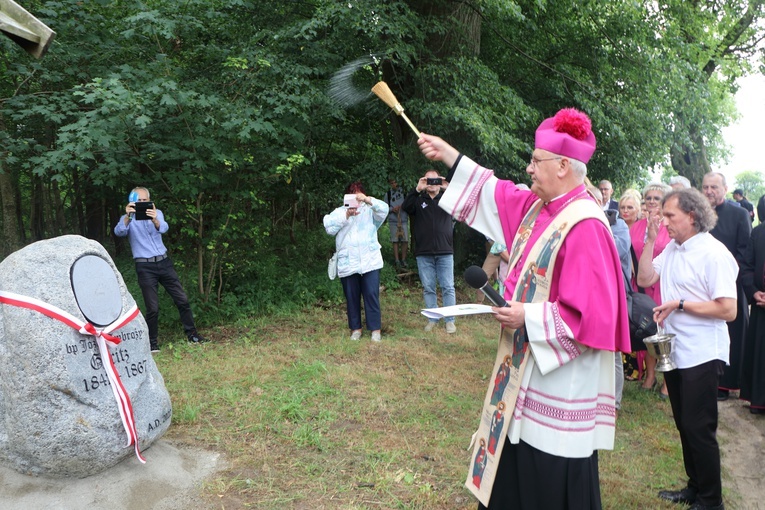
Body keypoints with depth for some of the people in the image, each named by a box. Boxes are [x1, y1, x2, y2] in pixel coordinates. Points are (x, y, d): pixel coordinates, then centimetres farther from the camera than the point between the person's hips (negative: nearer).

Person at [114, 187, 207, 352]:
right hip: (145, 266, -3)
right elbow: (119, 232, -22)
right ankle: (152, 342, 12)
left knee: (182, 300, 4)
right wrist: (127, 216, -42)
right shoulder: (128, 219, 0)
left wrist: (155, 220, -41)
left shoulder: (157, 213, 5)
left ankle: (192, 334, 17)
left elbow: (163, 228, -17)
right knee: (152, 308, -4)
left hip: (164, 262, 3)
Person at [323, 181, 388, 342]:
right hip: (348, 264, 1)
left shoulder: (370, 210, 11)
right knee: (352, 297, 7)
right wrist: (346, 215, -16)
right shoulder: (339, 211, 13)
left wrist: (367, 199, -25)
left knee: (372, 295, -5)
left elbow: (384, 209, -11)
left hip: (370, 261, -1)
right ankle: (356, 328, 18)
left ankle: (376, 329, 2)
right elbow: (329, 227, -5)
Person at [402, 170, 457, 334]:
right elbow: (405, 206, -10)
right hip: (424, 253, 1)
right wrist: (417, 189, -20)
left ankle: (450, 320, 8)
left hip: (445, 252, 0)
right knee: (428, 288, 6)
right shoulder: (418, 200, 10)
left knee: (448, 287, 0)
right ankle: (432, 319, 16)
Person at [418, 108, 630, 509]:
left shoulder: (584, 227, -23)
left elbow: (588, 312, -25)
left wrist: (527, 318, -19)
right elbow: (496, 194, 19)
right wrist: (448, 154, 18)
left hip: (562, 378, -9)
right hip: (529, 364, 9)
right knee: (517, 468, 22)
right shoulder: (537, 207, 4)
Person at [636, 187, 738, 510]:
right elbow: (644, 279, 3)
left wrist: (680, 305, -20)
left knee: (699, 429, 2)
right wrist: (650, 240, -3)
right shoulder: (672, 248, 6)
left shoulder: (713, 254, -17)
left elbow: (728, 310, -20)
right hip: (673, 350, 8)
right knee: (684, 424, 18)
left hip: (701, 356, -8)